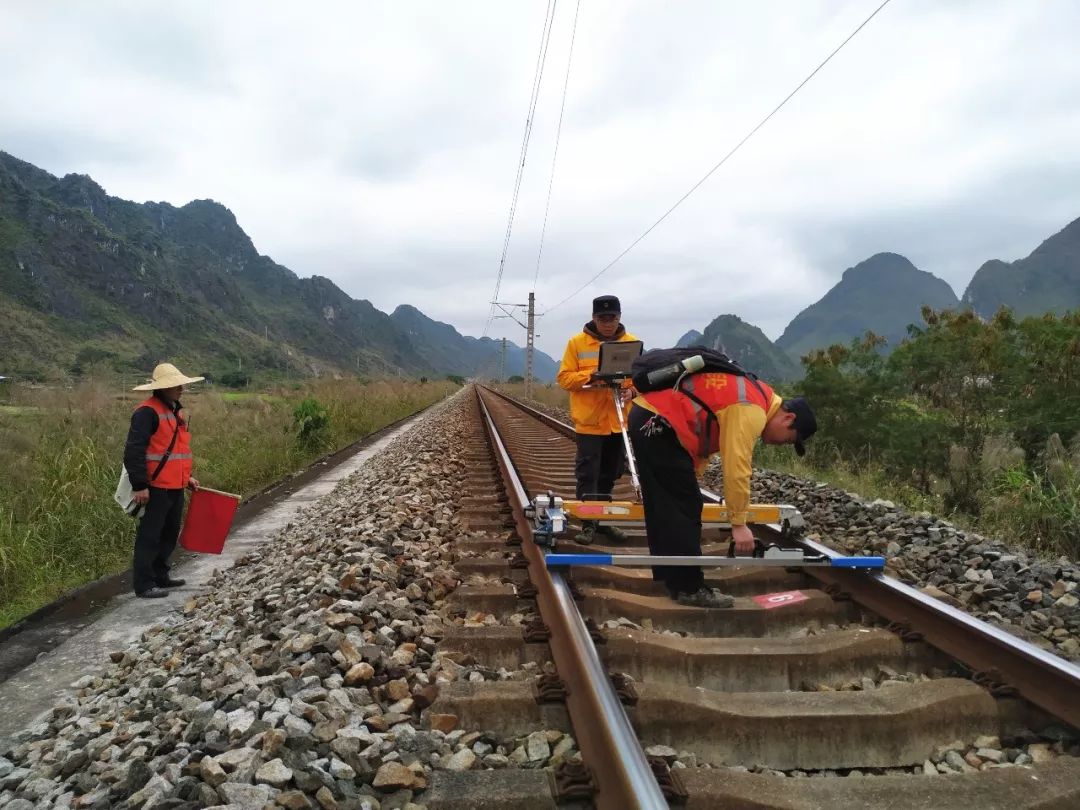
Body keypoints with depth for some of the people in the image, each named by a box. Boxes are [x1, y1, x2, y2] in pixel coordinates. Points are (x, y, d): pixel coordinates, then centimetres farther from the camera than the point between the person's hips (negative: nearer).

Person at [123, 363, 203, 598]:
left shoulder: (175, 410, 15)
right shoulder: (147, 412, -16)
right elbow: (133, 451, -20)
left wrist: (186, 476, 21)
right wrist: (139, 486, -21)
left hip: (175, 486, 9)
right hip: (156, 488, -9)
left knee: (170, 534, 17)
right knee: (150, 536, -1)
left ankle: (160, 576, 30)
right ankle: (144, 584, 6)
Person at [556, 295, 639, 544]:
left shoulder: (632, 343, 4)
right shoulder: (577, 342, -3)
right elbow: (564, 378, -5)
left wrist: (631, 390, -15)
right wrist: (590, 376, -20)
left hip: (620, 421, 3)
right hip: (589, 420, -3)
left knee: (609, 475, 13)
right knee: (587, 475, -3)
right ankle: (588, 523, 4)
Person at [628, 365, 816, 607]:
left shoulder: (750, 397, 19)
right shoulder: (751, 412, -13)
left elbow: (702, 437, 20)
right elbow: (736, 469, -18)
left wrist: (685, 476, 21)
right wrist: (739, 523, -12)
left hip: (646, 417, 11)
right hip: (657, 424, -11)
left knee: (662, 507, 16)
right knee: (685, 508, -5)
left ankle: (669, 575, 25)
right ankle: (690, 588, 2)